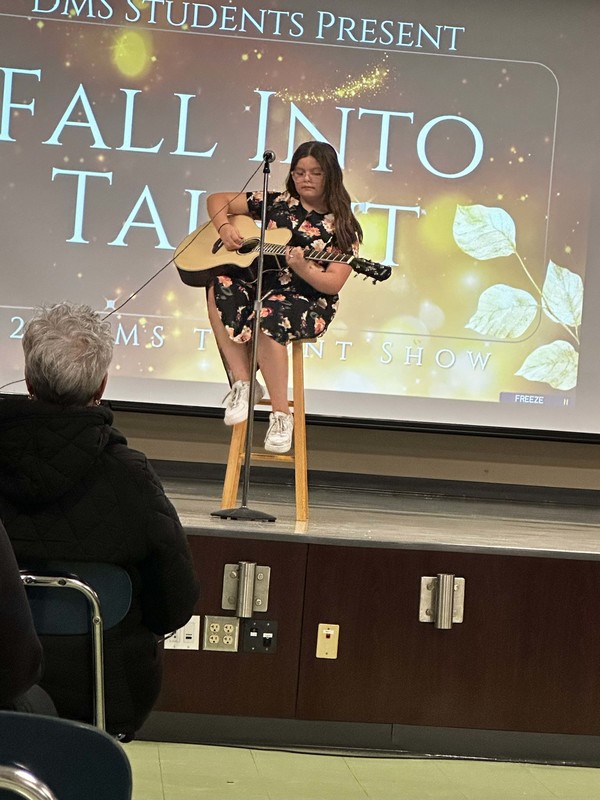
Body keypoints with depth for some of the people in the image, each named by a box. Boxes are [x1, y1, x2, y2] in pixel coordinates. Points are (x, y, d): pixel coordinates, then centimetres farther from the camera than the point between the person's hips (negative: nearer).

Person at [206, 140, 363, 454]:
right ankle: (242, 383, -23)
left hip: (309, 303, -4)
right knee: (220, 287, -28)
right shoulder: (275, 203, 11)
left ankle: (281, 415, -24)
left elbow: (332, 284, -9)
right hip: (259, 284, 4)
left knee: (267, 317, -38)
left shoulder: (342, 227, 1)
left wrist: (302, 268, -28)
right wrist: (225, 227, -4)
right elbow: (217, 200, 17)